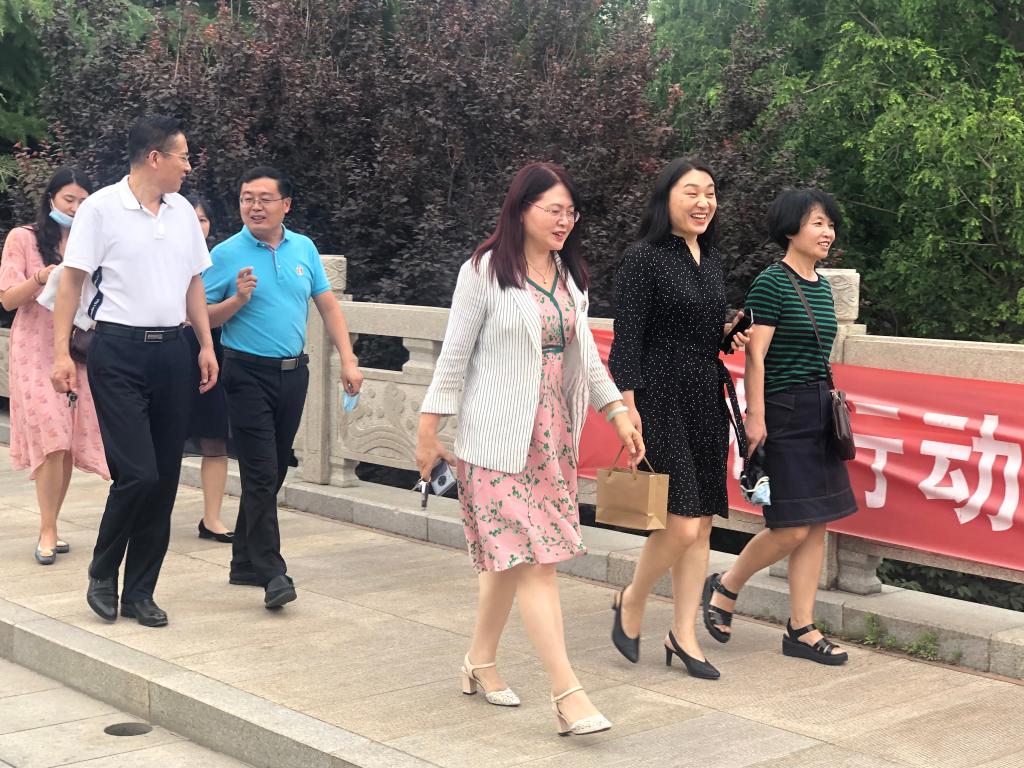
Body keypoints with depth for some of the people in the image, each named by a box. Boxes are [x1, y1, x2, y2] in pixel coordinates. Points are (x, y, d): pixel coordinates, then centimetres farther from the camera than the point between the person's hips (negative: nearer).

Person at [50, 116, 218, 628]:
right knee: (138, 473, -13)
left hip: (171, 351, 6)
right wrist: (61, 352, -11)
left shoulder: (182, 211, 12)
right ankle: (102, 574, 11)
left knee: (164, 480, 5)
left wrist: (206, 345, 11)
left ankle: (140, 592, 16)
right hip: (119, 352, -6)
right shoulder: (102, 208, -5)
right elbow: (71, 281, -5)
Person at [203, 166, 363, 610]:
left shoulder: (304, 249, 7)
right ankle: (271, 573, -7)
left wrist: (348, 360, 4)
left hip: (293, 371, 5)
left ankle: (244, 563, 24)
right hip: (248, 373, -5)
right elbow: (202, 317, -2)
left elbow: (328, 306, 11)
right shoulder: (226, 255, -5)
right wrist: (238, 299, -19)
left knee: (273, 472, 12)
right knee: (261, 473, -9)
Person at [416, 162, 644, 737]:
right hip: (499, 435, -6)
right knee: (534, 556, -10)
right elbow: (455, 355, -5)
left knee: (513, 555, 10)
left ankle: (481, 662, 27)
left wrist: (618, 410, 11)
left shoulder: (570, 275, 11)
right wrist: (429, 432, -4)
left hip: (553, 435, 6)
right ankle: (567, 690, -10)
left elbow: (585, 351, 17)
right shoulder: (485, 271, -8)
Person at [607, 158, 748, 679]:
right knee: (681, 524, -11)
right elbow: (626, 342, -13)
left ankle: (683, 634, 18)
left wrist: (728, 335, 5)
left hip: (706, 401, 8)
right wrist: (628, 409, -20)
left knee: (703, 523, 8)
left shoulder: (711, 261, 14)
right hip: (661, 400, -8)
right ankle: (630, 603, 16)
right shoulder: (644, 259, -8)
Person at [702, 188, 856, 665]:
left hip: (819, 413, 8)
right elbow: (755, 356, -14)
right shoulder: (772, 283, -10)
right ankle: (724, 589, 16)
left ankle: (801, 630, 13)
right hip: (783, 414, -8)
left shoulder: (822, 287, 14)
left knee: (816, 527, 6)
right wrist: (755, 418, -18)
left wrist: (832, 407, 19)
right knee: (791, 529, -7)